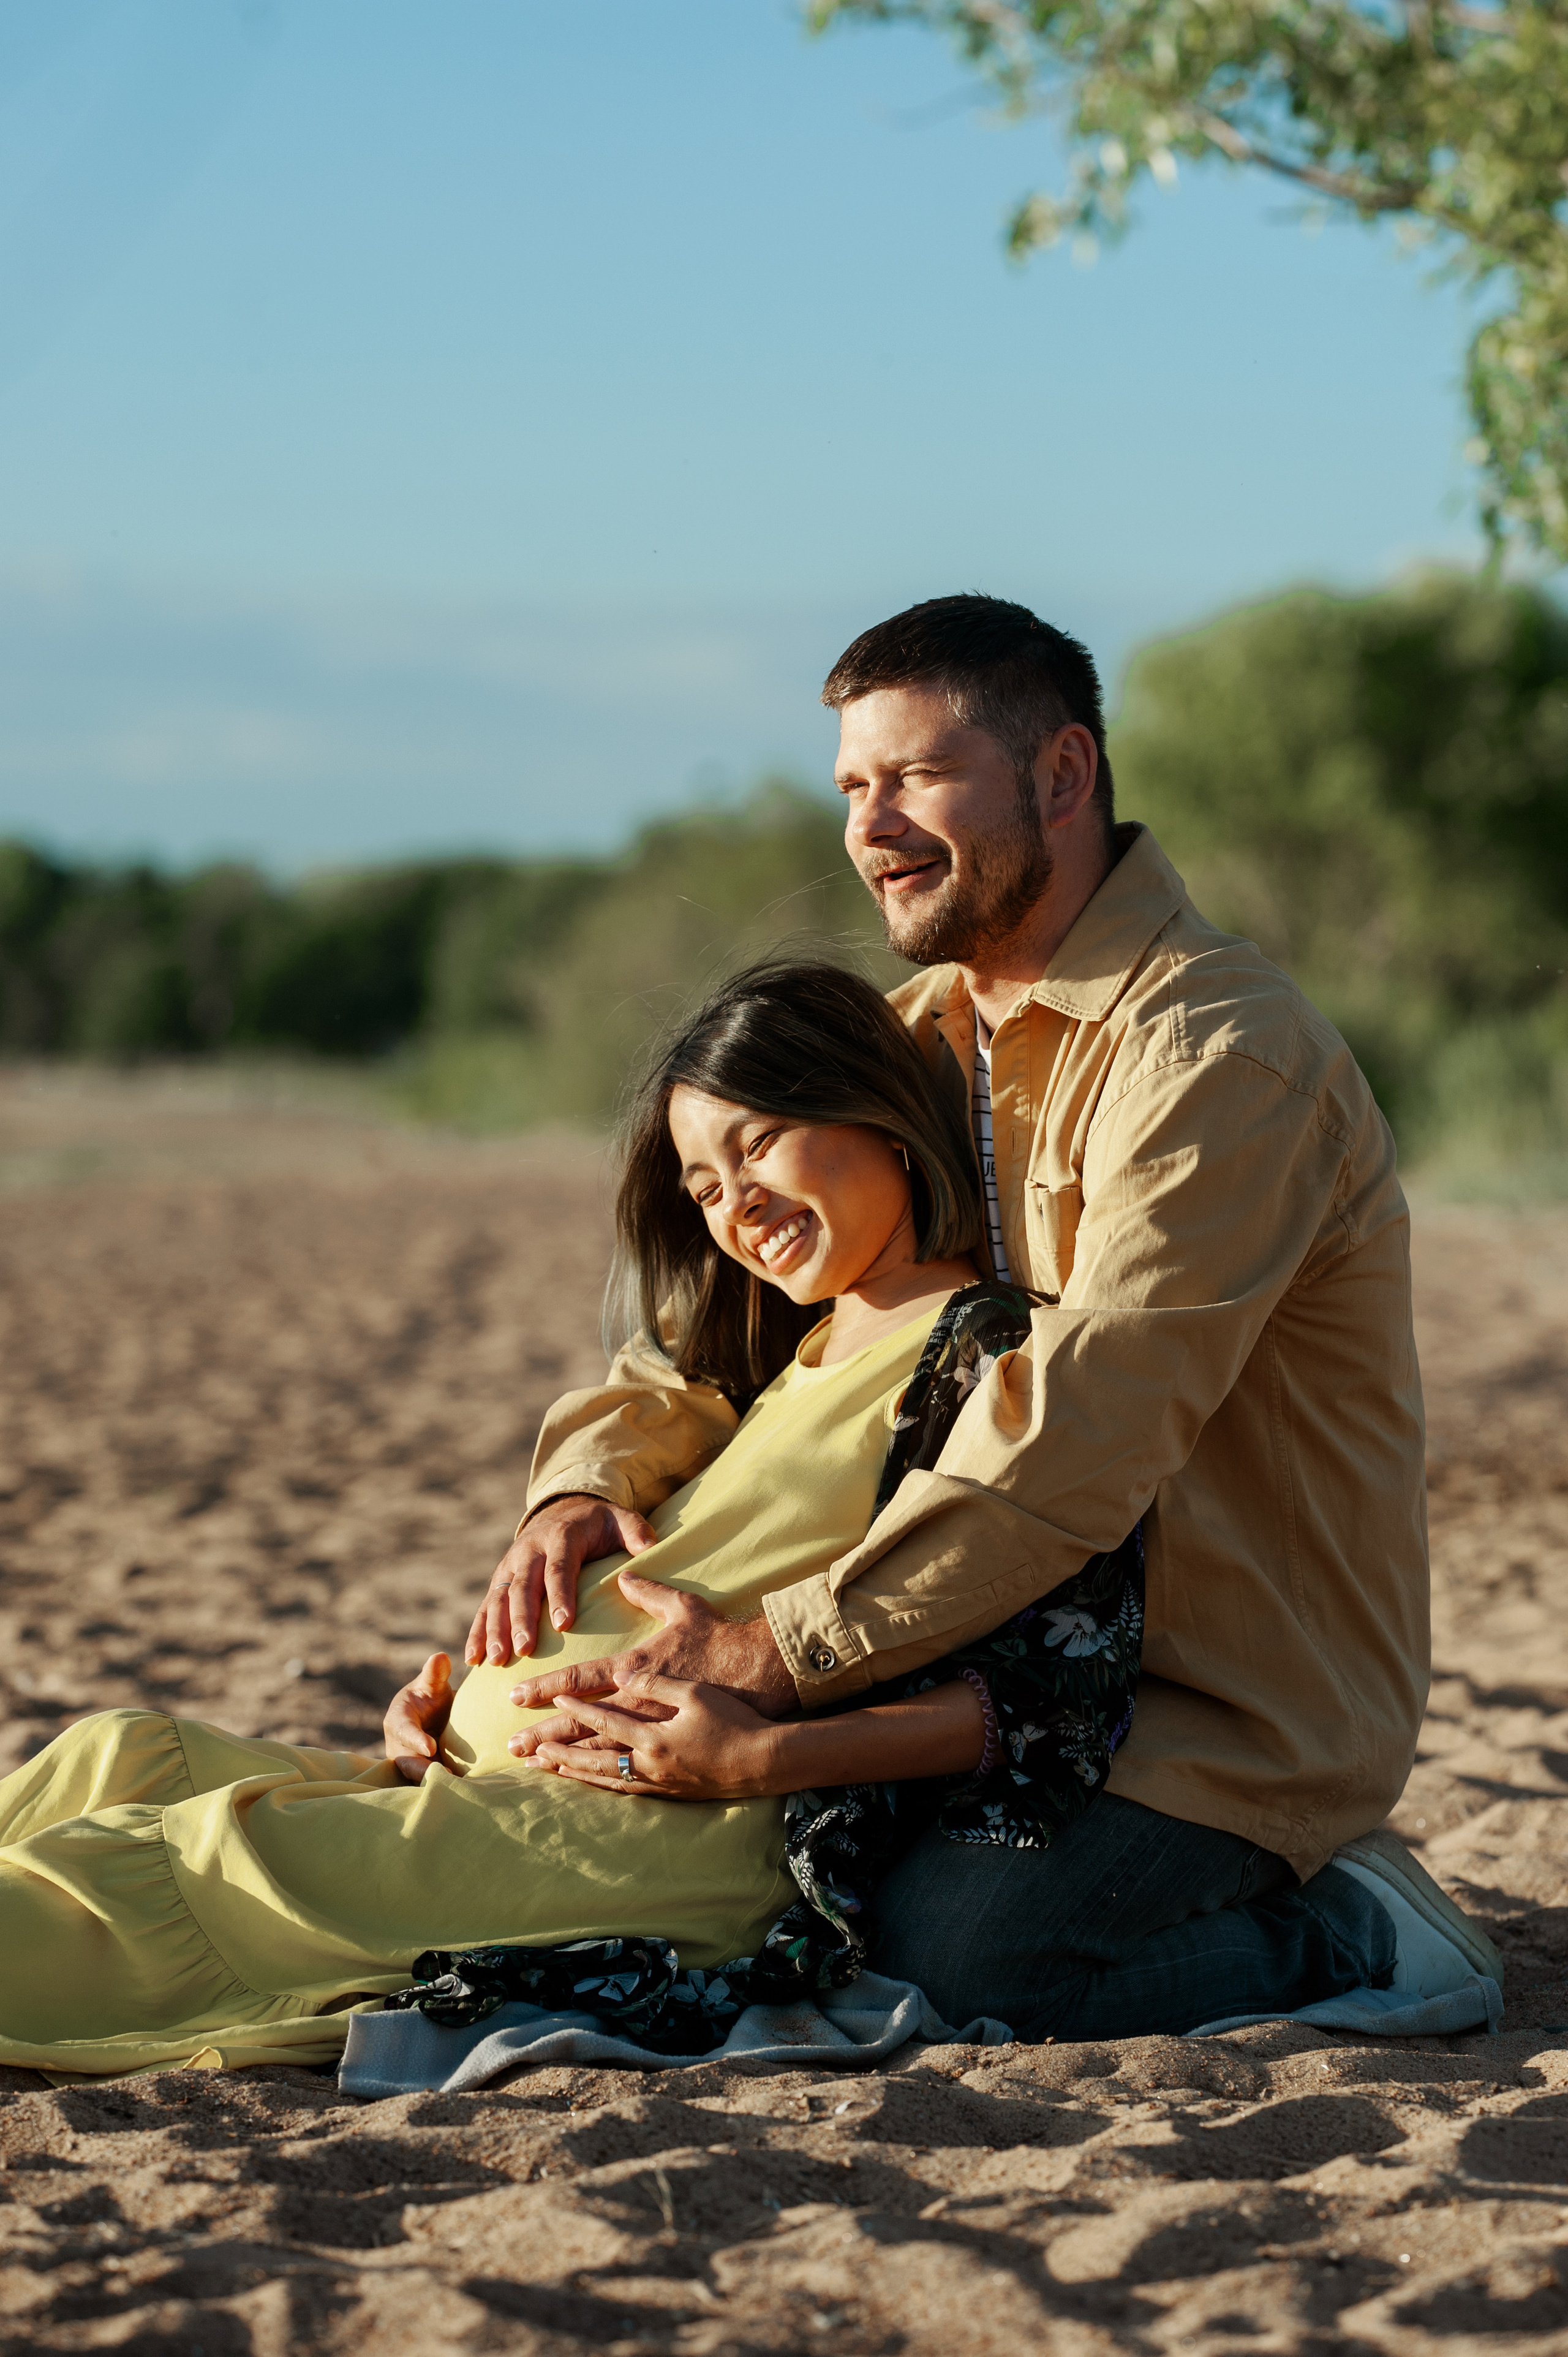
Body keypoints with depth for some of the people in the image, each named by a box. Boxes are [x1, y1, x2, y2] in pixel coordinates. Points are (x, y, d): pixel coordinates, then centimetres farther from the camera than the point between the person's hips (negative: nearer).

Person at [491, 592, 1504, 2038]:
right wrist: (590, 1479, -12)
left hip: (1245, 1704, -9)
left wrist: (783, 1655, -32)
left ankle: (1344, 1933, -1)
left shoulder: (1221, 1056, -20)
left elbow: (1074, 1440, -30)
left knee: (945, 1961, -28)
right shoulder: (923, 1034, 10)